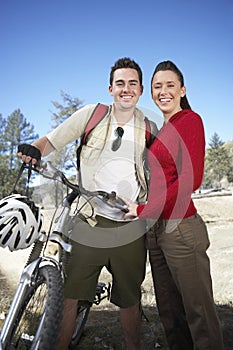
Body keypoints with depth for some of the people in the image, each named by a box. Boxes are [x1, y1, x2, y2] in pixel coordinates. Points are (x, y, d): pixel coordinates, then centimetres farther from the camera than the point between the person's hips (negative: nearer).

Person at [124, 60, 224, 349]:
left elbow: (191, 179, -17)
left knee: (198, 312, 6)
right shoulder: (160, 129, 16)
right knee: (169, 312, 19)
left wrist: (144, 209, -14)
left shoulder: (190, 120, -7)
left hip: (181, 228, -8)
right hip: (155, 229, 8)